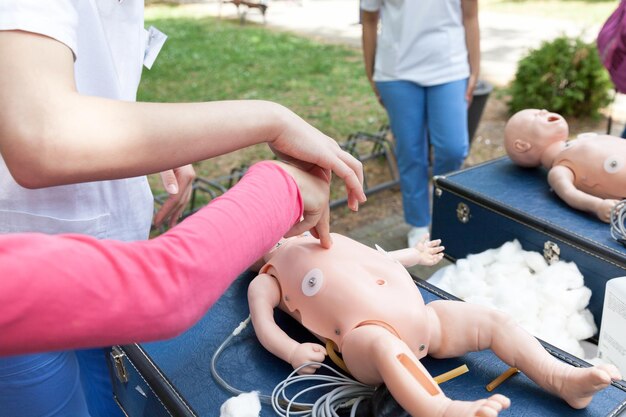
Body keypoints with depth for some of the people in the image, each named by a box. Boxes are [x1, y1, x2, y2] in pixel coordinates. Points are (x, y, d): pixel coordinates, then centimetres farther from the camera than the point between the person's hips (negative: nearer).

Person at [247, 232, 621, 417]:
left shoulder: (329, 241, 33)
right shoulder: (266, 280, 14)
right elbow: (263, 325, 0)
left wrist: (414, 255, 51)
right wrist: (292, 350, -19)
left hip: (417, 317, 8)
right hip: (366, 334, -7)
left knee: (490, 319, -4)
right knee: (384, 344, -41)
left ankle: (561, 377, -11)